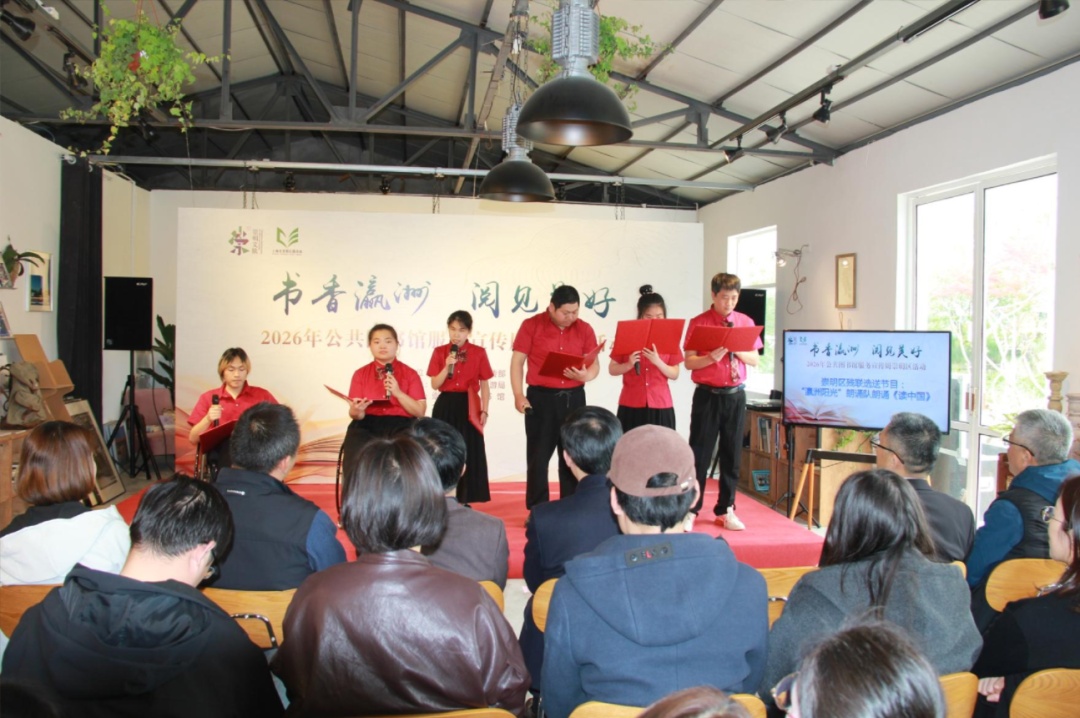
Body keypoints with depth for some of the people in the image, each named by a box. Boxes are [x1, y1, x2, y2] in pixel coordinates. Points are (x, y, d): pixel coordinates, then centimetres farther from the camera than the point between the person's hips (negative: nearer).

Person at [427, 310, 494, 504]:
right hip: (445, 407, 0)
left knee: (468, 453, 1)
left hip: (468, 407, 0)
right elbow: (435, 385, -2)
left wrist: (484, 411, -2)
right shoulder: (439, 352, 1)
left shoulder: (479, 353, 0)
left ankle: (465, 499, 10)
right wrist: (447, 366, -16)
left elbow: (484, 386, 4)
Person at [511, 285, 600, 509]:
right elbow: (517, 361, -3)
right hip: (540, 398, -2)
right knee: (538, 457, 2)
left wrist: (585, 376, -17)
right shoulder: (531, 325, -3)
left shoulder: (584, 329, 4)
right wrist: (518, 394, -12)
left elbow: (595, 365, 6)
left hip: (573, 398, 3)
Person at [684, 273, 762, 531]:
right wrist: (711, 358, -23)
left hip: (735, 396, 4)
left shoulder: (745, 322, 7)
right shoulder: (698, 323, -4)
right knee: (700, 453, 0)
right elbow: (689, 362, -6)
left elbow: (754, 360, 7)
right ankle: (690, 510, 9)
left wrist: (737, 350, -11)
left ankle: (725, 509, 21)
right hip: (707, 395, -3)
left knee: (732, 454, 9)